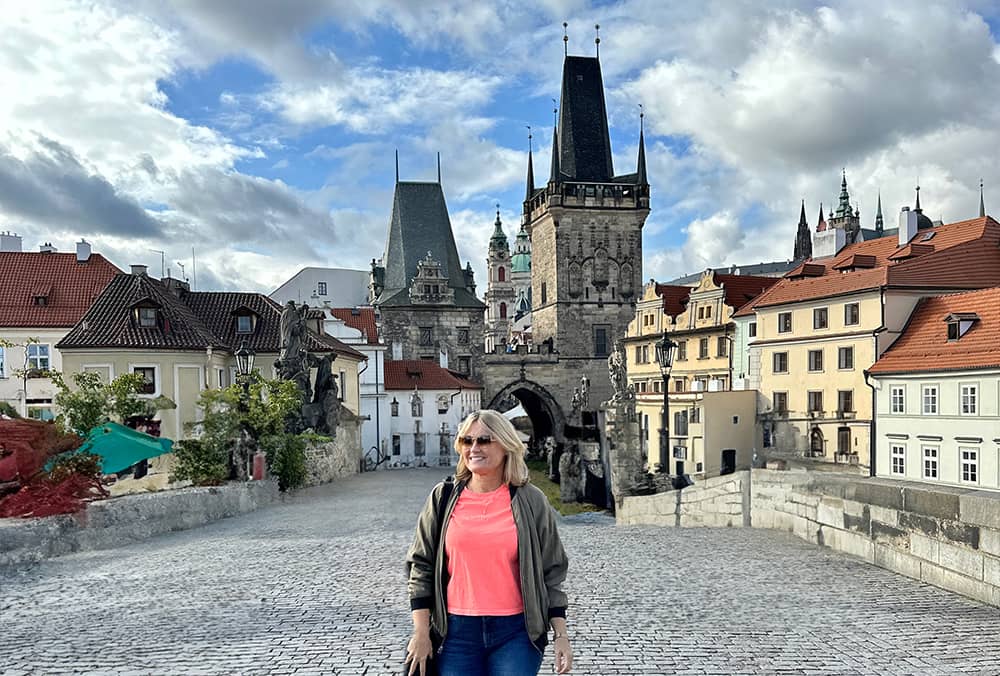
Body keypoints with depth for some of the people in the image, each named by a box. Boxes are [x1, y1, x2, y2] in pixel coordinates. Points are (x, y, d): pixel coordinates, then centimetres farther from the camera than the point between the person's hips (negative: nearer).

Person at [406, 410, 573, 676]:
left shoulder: (531, 501, 0)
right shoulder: (443, 498, 2)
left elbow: (551, 572, 5)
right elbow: (421, 566, 5)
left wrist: (560, 635, 1)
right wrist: (421, 633, 1)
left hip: (516, 631, -1)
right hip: (458, 631, 1)